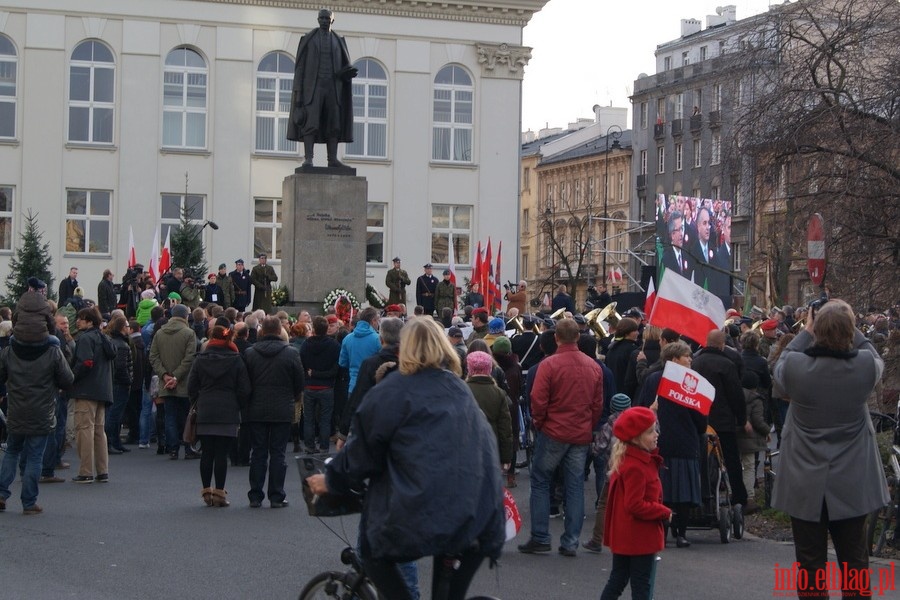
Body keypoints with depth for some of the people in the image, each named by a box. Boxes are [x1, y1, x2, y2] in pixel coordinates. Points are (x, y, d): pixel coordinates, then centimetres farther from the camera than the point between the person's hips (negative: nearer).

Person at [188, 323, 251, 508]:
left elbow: (191, 387, 5)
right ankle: (219, 492, -2)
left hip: (205, 414, 2)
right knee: (222, 454, -1)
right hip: (228, 414, -2)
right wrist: (238, 407, 10)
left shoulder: (200, 359, 2)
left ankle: (206, 491, 10)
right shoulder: (236, 360, -2)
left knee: (207, 453, 8)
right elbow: (244, 389, -3)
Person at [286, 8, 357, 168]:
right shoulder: (307, 39, 3)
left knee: (334, 124, -2)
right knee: (310, 123, -12)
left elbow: (346, 67, 11)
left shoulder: (339, 42, 13)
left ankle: (333, 160, 0)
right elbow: (300, 67, 0)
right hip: (313, 86, -3)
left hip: (332, 87, 3)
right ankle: (308, 159, -13)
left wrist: (349, 72, -15)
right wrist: (297, 92, -8)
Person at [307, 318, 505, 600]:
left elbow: (363, 448, 1)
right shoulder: (460, 389, 14)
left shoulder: (393, 391, -1)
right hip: (473, 509, 5)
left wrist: (331, 481, 16)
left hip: (420, 509, -5)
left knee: (374, 552, 17)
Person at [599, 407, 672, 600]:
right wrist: (664, 512, -17)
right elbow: (635, 505, -28)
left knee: (617, 580, 18)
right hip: (640, 539, -10)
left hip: (623, 537, 10)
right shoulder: (635, 468, -25)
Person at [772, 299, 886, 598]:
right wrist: (848, 328, 9)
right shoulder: (865, 366, -16)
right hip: (852, 484, 1)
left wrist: (806, 332, 12)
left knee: (811, 565, 8)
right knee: (854, 563, 13)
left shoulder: (795, 366, -19)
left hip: (805, 484, -1)